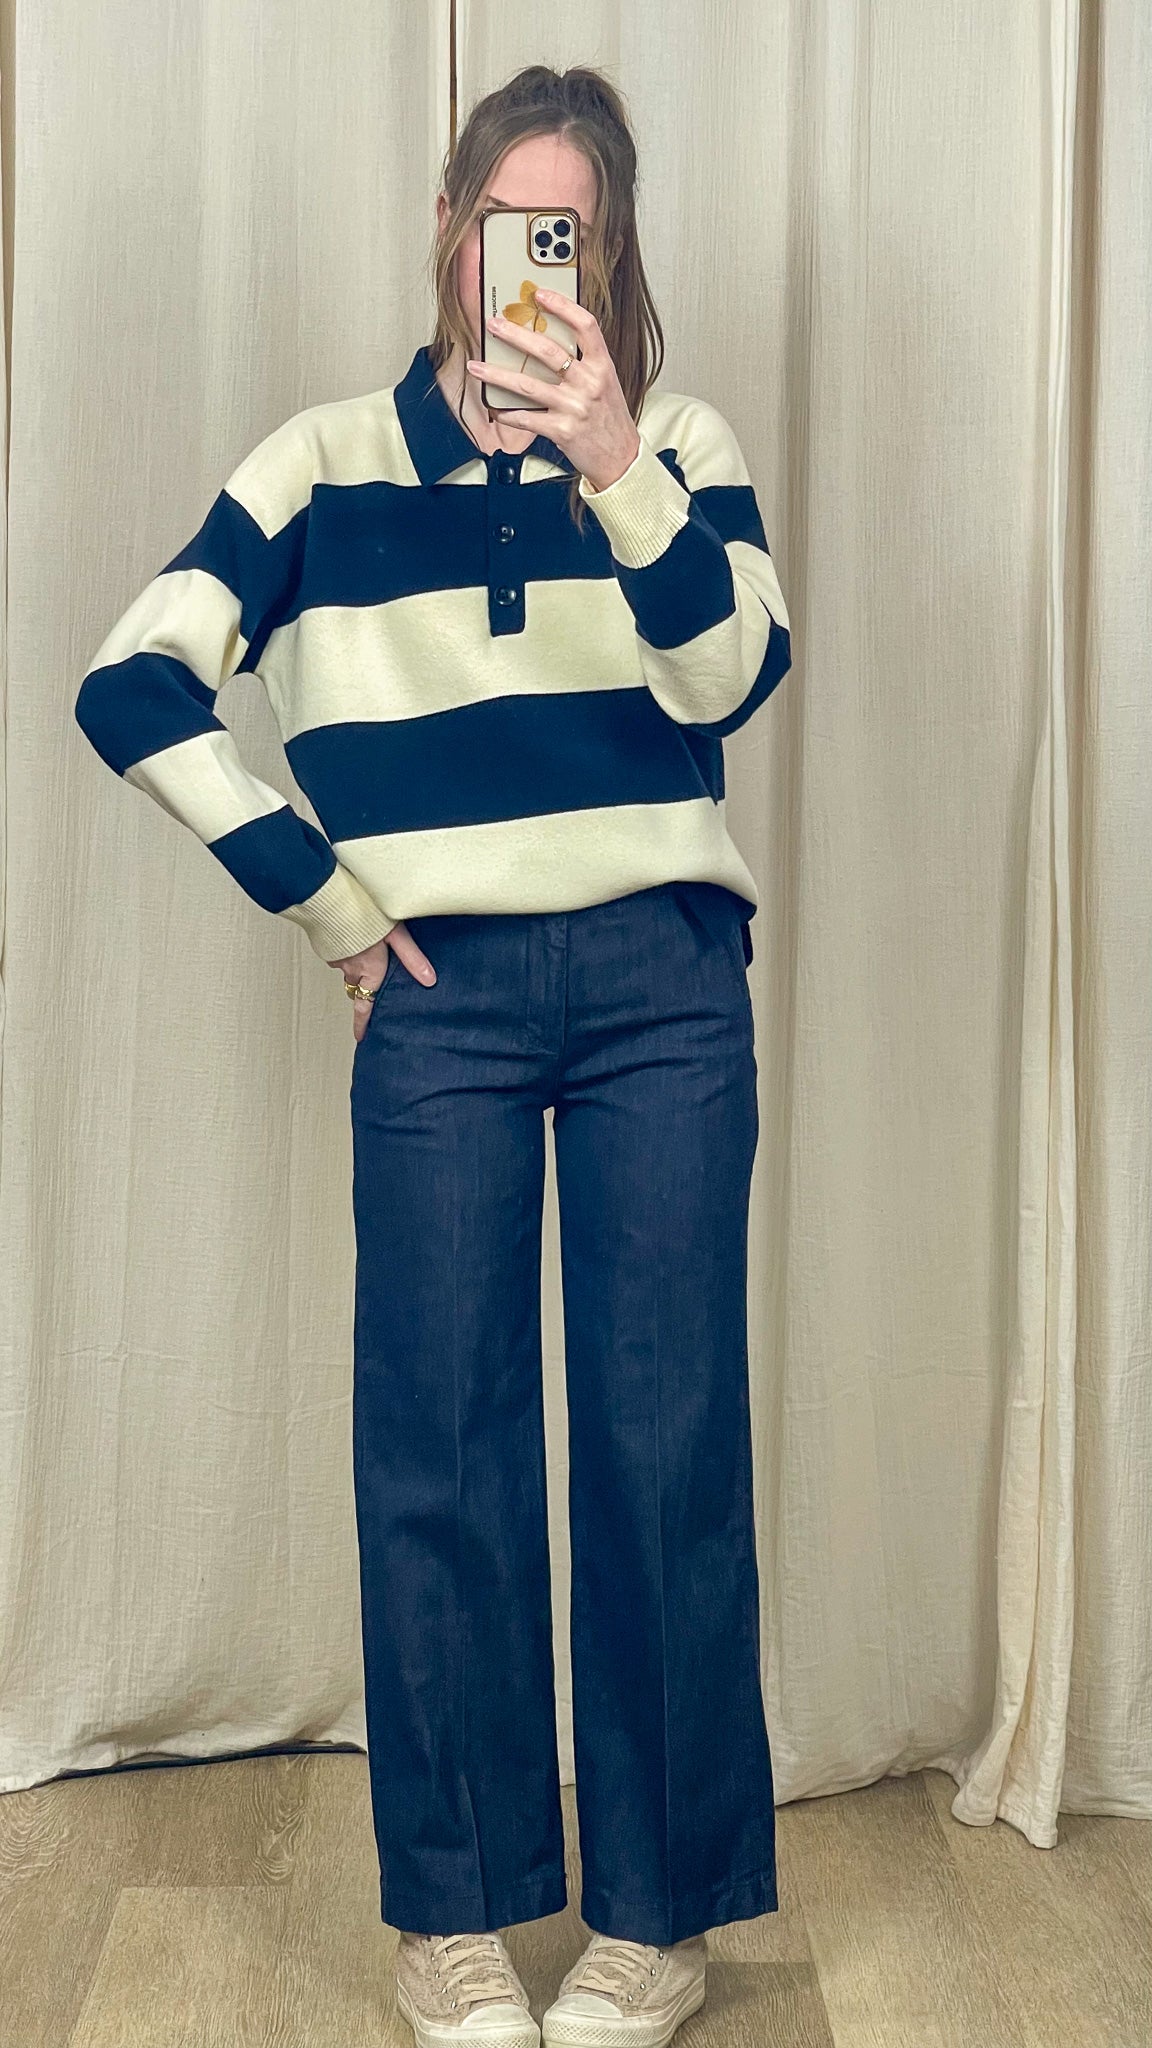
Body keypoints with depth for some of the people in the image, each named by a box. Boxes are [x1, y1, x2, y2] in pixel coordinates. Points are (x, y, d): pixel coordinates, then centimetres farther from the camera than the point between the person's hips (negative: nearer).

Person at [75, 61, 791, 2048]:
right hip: (440, 995, 0)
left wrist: (614, 466, -20)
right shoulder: (330, 464, 7)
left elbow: (730, 677, -8)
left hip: (663, 987, 0)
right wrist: (322, 897, -1)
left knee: (668, 1437, 2)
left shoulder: (679, 447, 8)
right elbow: (130, 687, 1)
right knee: (436, 1448, 2)